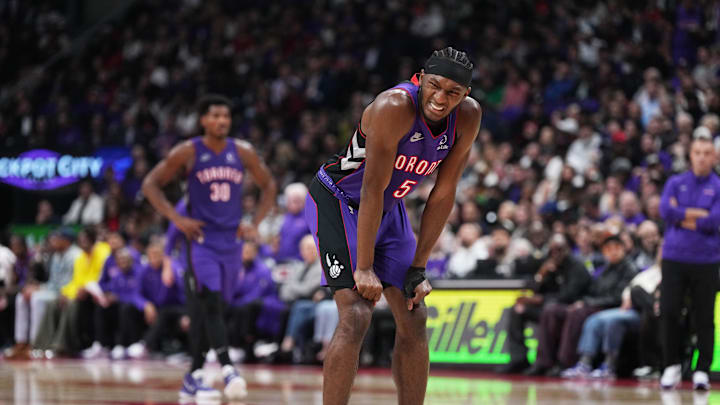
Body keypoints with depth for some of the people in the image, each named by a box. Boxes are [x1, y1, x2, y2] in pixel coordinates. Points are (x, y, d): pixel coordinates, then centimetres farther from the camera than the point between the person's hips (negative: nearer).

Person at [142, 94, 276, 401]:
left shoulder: (243, 152, 4)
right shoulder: (187, 153, -5)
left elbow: (268, 186, 16)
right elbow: (150, 184, -1)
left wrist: (255, 224, 5)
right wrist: (177, 220, -10)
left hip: (231, 241, 4)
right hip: (201, 239, -4)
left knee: (202, 309, 10)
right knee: (211, 304, -19)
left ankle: (194, 377, 16)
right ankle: (227, 370, -27)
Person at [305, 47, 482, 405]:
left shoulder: (468, 117, -12)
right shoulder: (395, 107, -32)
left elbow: (442, 196, -6)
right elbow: (372, 189, -30)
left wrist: (418, 269, -7)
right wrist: (364, 268, -28)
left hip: (389, 210, 7)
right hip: (337, 201, -7)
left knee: (414, 318, 4)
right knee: (356, 316, -20)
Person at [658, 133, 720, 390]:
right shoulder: (676, 183, 9)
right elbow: (665, 210, -8)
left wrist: (681, 216, -6)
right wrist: (699, 214, -10)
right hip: (674, 257, 1)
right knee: (668, 312, -4)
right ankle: (672, 366, 11)